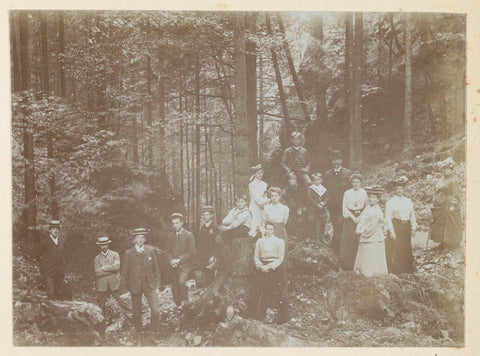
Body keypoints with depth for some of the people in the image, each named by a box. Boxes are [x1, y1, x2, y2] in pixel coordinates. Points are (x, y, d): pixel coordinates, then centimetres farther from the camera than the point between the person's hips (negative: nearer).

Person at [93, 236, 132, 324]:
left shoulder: (115, 254, 6)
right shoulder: (97, 258, 9)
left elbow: (117, 266, -11)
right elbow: (98, 273, -4)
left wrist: (105, 267, -7)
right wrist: (111, 269, -6)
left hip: (114, 284, -2)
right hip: (102, 285, 2)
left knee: (121, 302, -4)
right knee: (100, 305, 5)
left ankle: (130, 318, -1)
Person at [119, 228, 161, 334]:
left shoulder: (150, 250, 3)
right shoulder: (129, 253, -2)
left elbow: (156, 268, 9)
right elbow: (124, 272, 0)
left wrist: (157, 284, 5)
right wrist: (124, 290, -2)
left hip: (149, 285, 1)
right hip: (135, 286, -1)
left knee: (155, 310, -10)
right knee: (137, 312, 9)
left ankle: (152, 331, 10)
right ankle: (138, 333, 27)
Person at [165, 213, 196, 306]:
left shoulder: (188, 235, -4)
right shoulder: (171, 236, 12)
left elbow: (192, 252, -7)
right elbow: (169, 250, 16)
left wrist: (179, 260, -12)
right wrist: (171, 260, -3)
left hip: (185, 265, -5)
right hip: (174, 266, 5)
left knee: (181, 282, -26)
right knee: (174, 287, 4)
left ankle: (185, 302, -10)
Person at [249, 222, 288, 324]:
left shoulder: (280, 242, 3)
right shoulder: (259, 241, 11)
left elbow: (280, 259, -3)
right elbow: (256, 257, 8)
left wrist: (269, 266, -14)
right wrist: (261, 266, -10)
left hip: (276, 270, -2)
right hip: (262, 270, 2)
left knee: (278, 295, -4)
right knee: (259, 295, 0)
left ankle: (282, 319, 5)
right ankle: (257, 319, 10)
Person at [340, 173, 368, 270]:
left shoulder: (365, 193, 5)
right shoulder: (347, 193, 7)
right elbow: (345, 207, 2)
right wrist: (353, 217, -9)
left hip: (361, 218, -1)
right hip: (349, 219, 1)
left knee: (359, 241, -4)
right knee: (347, 241, -3)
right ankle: (347, 265, 4)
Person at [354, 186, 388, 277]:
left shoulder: (377, 211, -14)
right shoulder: (367, 208, 11)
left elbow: (372, 226, -18)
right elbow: (360, 220, 12)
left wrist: (362, 231, -8)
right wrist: (359, 230, -4)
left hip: (373, 240, -8)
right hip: (364, 239, 8)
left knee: (372, 262, -2)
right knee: (363, 260, 14)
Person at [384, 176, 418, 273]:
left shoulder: (408, 201, 12)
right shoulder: (391, 202, -2)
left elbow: (412, 215, 17)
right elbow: (388, 217, -8)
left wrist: (413, 227, 7)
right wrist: (391, 231, -14)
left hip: (406, 227, 5)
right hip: (395, 227, -5)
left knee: (407, 251, 8)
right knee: (395, 251, -6)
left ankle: (407, 271, 18)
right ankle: (394, 272, 1)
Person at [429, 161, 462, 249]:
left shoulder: (453, 180, -10)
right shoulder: (442, 179, 14)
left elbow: (456, 194, -15)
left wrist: (453, 205, -21)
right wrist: (435, 204, 17)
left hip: (449, 206, -8)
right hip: (440, 207, 8)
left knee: (450, 225, 0)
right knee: (440, 225, 10)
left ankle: (453, 244, 12)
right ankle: (444, 243, 20)